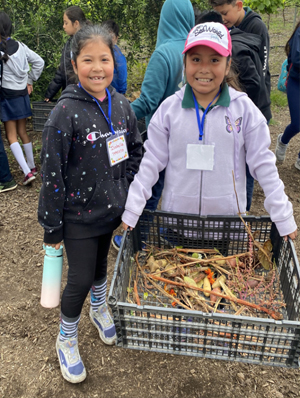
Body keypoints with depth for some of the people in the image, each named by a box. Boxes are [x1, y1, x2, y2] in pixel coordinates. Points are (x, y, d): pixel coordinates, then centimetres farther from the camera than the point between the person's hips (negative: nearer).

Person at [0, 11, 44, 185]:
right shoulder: (20, 46, -2)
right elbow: (39, 62, 7)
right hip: (22, 94, 5)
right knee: (22, 132, 18)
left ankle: (27, 172, -7)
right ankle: (32, 166, 26)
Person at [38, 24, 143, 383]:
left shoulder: (121, 105, -4)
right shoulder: (66, 112, -20)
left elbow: (135, 151, 8)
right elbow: (52, 173, -17)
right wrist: (51, 226, -13)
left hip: (111, 208, 5)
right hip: (78, 215, -5)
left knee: (100, 264, 24)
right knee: (80, 278, 6)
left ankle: (99, 310, 53)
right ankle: (66, 339, 33)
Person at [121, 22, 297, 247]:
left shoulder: (244, 109, -6)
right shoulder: (169, 109, -4)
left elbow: (263, 165, -2)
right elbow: (151, 163, -1)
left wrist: (283, 217, -2)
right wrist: (131, 211, -4)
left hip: (228, 216, 0)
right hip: (176, 214, 1)